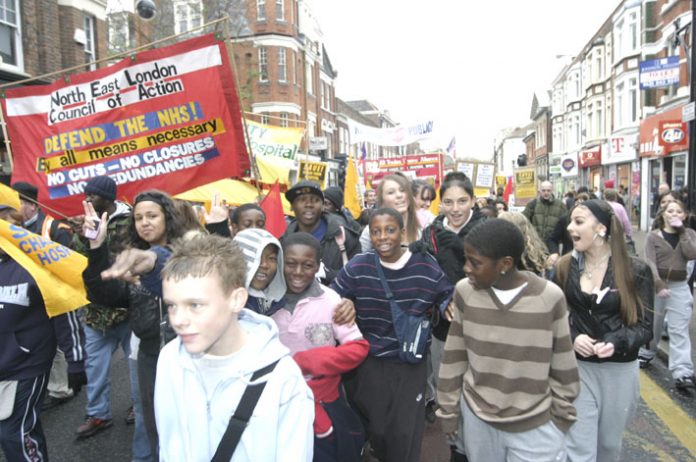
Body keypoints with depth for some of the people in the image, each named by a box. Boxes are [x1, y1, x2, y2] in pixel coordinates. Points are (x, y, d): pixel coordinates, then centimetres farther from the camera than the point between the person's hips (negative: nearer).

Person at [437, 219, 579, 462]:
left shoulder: (550, 296, -17)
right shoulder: (464, 291, -12)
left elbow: (562, 369, -4)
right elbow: (454, 357, -1)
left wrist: (561, 418, 3)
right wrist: (448, 411, 4)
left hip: (536, 427, -1)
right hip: (477, 419, 2)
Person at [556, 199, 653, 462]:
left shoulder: (635, 270, -8)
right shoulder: (565, 267, -4)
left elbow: (645, 325, -7)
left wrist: (616, 343, -24)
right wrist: (572, 338, -17)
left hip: (620, 369, 0)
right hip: (577, 367, 0)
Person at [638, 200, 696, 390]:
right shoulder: (653, 236, -2)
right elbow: (650, 263, -11)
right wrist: (659, 285, -22)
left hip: (680, 287, 1)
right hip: (656, 285, -1)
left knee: (679, 331, -5)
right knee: (653, 325, 14)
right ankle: (646, 353, 38)